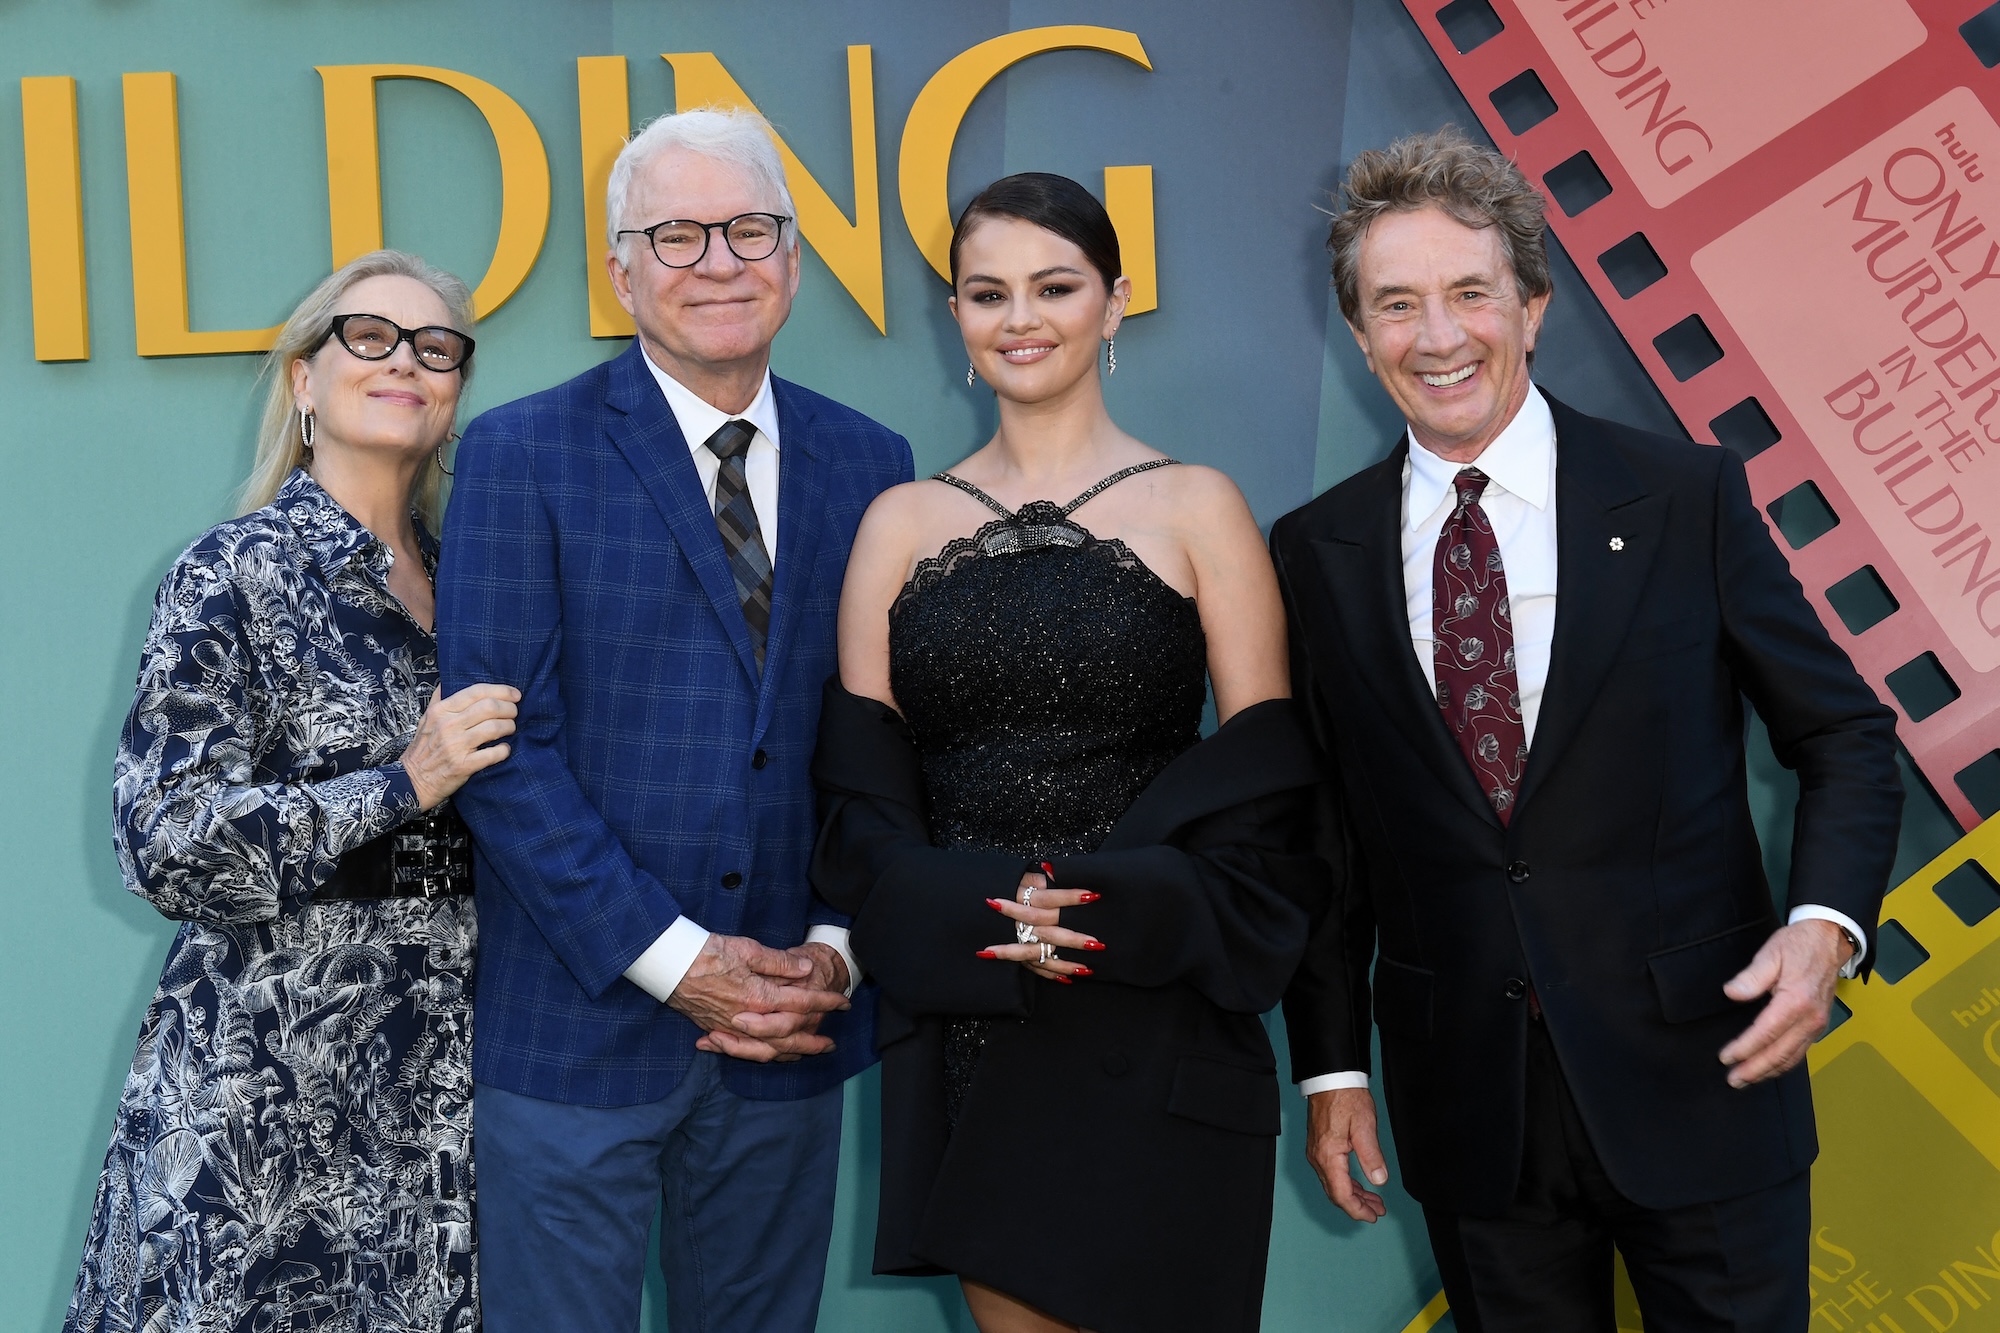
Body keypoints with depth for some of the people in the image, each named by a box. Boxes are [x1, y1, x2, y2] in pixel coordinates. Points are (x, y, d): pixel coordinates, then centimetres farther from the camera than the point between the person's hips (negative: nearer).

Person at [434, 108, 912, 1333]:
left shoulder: (869, 465, 7)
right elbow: (502, 740, -11)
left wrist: (839, 950, -6)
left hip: (790, 1026, 3)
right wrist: (676, 960, -14)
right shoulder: (524, 454, -4)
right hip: (576, 1028, -3)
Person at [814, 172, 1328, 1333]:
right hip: (968, 1031, 2)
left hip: (1155, 1034, -2)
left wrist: (1119, 908, -16)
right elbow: (861, 785, 4)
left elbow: (1265, 780, -1)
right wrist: (976, 910, -14)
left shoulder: (1197, 507, 2)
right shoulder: (903, 522, 8)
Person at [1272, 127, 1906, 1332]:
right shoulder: (1317, 553, 2)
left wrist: (1827, 921, -15)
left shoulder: (1688, 498, -3)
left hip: (1694, 1067, -1)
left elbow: (1846, 735, 2)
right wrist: (1333, 1062, 6)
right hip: (1468, 1106, 2)